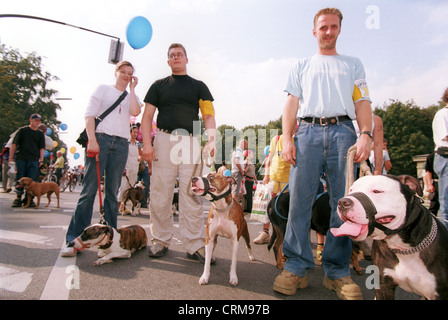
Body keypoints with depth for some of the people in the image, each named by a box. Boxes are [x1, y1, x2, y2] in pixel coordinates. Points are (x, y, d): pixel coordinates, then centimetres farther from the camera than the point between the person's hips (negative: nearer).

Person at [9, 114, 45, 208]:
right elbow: (14, 144, 5)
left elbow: (41, 148, 10)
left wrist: (41, 159, -2)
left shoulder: (40, 134, 14)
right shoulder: (22, 130, 7)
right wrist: (11, 158, 0)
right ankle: (18, 198, 12)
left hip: (34, 160, 1)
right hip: (20, 158, -1)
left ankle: (28, 199, 5)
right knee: (19, 180, 1)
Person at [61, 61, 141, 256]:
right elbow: (89, 114, 1)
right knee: (89, 189, -8)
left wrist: (132, 88, 7)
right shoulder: (103, 89, 13)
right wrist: (92, 140, -11)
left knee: (112, 192, 2)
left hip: (121, 145, 3)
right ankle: (74, 239, -4)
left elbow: (135, 112, -2)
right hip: (100, 139, -3)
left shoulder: (131, 96, 21)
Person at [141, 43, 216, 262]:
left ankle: (195, 245, 1)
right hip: (164, 140, 1)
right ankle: (160, 241, 11)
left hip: (191, 141, 0)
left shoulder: (199, 86, 18)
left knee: (192, 195, -3)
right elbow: (147, 115, 10)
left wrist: (211, 139, -11)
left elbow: (208, 115, 8)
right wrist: (146, 144, -4)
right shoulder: (159, 86, 18)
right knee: (160, 195, -1)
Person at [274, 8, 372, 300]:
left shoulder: (353, 64, 25)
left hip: (343, 131, 1)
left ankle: (338, 271, 6)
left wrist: (366, 134, -5)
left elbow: (363, 102, 13)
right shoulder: (302, 66, 24)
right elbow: (292, 104, 13)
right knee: (299, 199, -8)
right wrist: (287, 138, -2)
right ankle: (297, 267, 0)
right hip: (308, 132, 0)